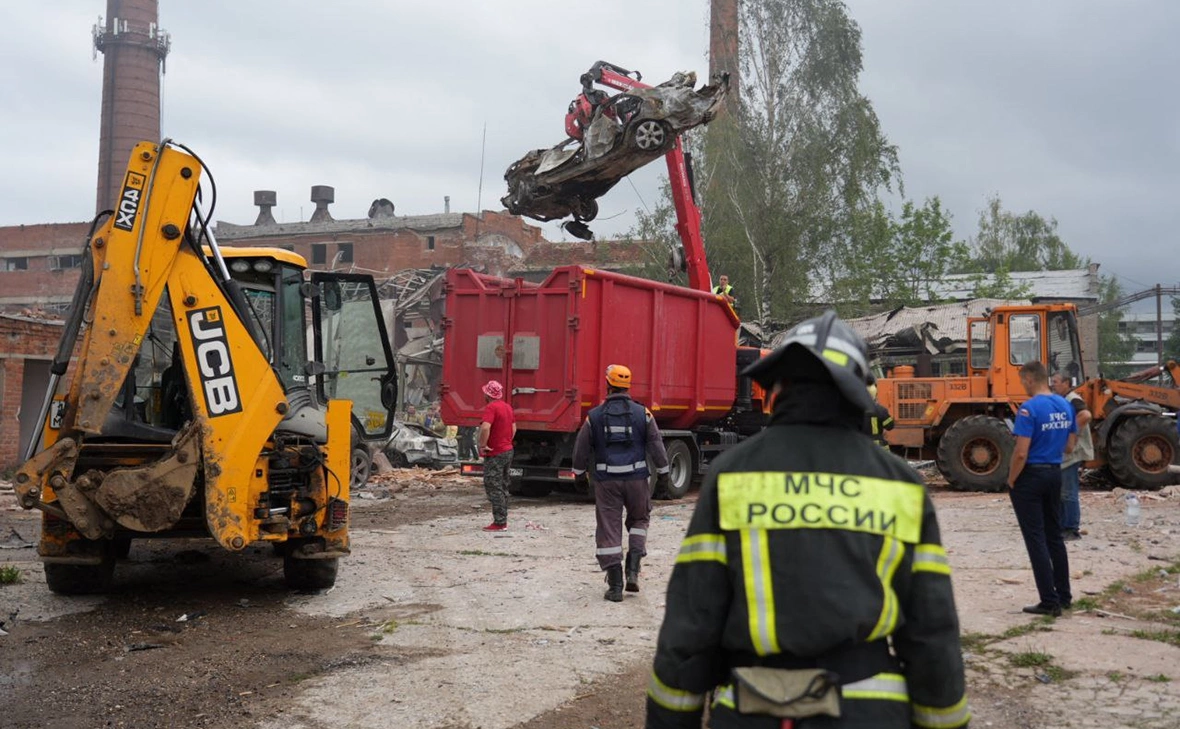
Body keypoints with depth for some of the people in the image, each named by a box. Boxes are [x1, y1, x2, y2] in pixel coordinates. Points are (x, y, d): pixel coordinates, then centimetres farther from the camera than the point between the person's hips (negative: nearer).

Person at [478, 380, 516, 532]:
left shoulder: (491, 407, -18)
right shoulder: (507, 407, 11)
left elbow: (485, 428, -32)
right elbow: (514, 428, 20)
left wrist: (482, 445, -21)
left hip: (495, 455, -9)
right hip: (508, 451, 9)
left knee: (494, 488, -5)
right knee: (503, 488, 15)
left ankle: (499, 523, -6)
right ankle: (503, 520, 21)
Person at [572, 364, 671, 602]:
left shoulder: (594, 416, -1)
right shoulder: (642, 413, 0)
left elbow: (582, 449, 5)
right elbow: (656, 445, 1)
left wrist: (580, 474, 20)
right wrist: (664, 473, 10)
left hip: (606, 481, -1)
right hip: (637, 478, 1)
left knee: (609, 530, 4)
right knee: (639, 520, 22)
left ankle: (615, 586, 2)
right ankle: (633, 570, 6)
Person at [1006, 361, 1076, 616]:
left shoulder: (1029, 408, -19)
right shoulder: (1065, 406, 5)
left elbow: (1021, 453, -22)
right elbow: (1069, 447, 13)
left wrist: (1011, 480, -10)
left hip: (1030, 477, -7)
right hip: (1055, 473, 7)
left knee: (1036, 540, -1)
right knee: (1054, 536, 17)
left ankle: (1049, 602, 1)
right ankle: (1064, 596, 24)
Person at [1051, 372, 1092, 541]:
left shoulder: (1072, 400, -15)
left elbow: (1086, 415, -33)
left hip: (1071, 454, -10)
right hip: (1061, 454, 10)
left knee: (1068, 493, -5)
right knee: (1059, 493, 14)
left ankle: (1073, 530, 2)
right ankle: (1063, 526, 22)